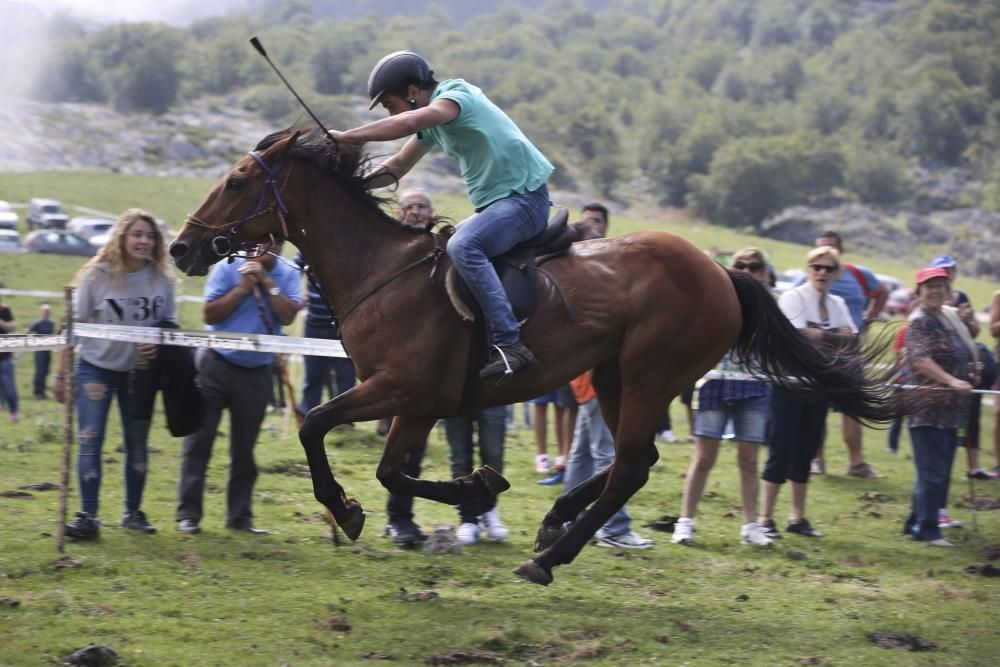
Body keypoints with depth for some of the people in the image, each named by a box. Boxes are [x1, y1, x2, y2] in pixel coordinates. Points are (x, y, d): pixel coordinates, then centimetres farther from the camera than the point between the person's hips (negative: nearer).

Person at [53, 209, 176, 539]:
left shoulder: (162, 279, -6)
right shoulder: (97, 275, -12)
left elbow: (167, 324, 6)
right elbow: (74, 326, -6)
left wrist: (157, 344, -17)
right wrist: (61, 374, -6)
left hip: (139, 371, 3)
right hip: (96, 367, -3)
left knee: (138, 443, 9)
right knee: (89, 442, -8)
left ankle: (133, 512, 23)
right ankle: (88, 517, -6)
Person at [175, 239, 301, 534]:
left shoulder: (288, 275, 3)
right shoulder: (227, 268, -4)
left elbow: (287, 315, -12)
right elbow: (210, 314, -10)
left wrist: (267, 283, -16)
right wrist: (244, 287, -14)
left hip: (256, 372, 2)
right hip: (216, 364, -2)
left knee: (245, 446, 8)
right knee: (199, 439, -2)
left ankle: (240, 515, 16)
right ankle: (188, 514, 2)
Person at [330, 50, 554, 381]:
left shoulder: (456, 94, -14)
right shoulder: (431, 123, 15)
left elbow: (409, 122, -32)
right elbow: (397, 167, 23)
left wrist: (348, 138, -27)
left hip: (524, 196, -10)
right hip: (494, 204, 10)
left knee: (462, 247, -32)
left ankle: (509, 344, -35)